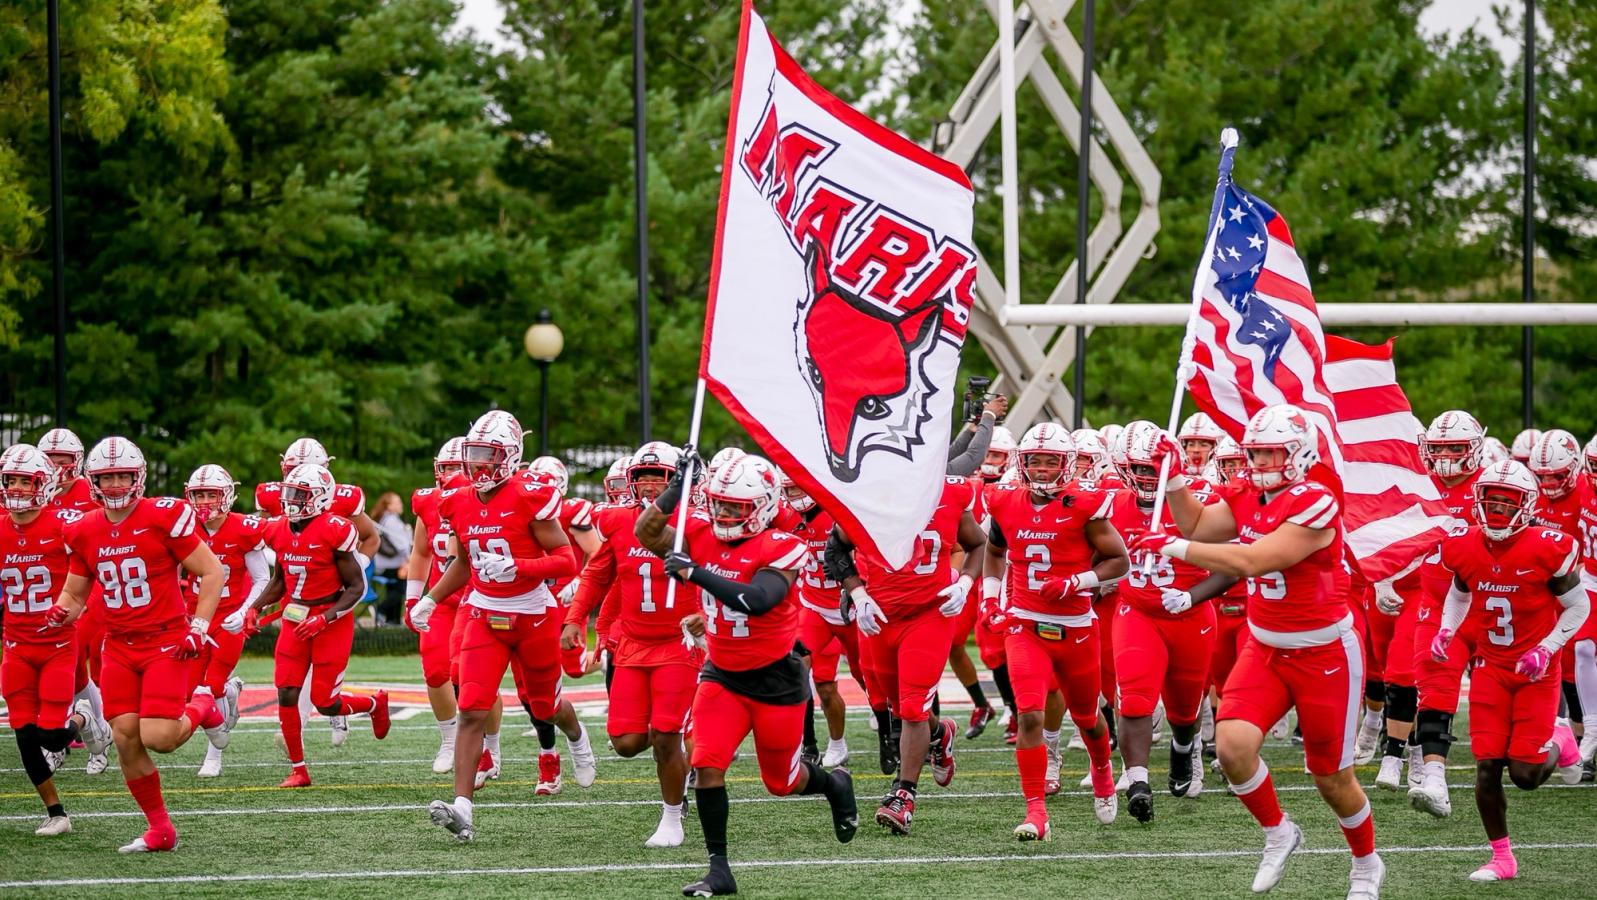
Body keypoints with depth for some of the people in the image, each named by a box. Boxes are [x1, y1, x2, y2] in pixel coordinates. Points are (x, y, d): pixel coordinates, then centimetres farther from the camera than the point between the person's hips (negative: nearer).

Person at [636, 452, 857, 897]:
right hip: (722, 675, 4)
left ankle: (835, 784, 47)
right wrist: (679, 485, -22)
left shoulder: (781, 549, -20)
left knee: (782, 781, 12)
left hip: (776, 679, -4)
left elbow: (756, 600, -35)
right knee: (707, 765, -15)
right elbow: (647, 532, -14)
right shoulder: (703, 535, -4)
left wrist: (696, 573, -41)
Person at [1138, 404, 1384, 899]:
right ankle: (1278, 834, 10)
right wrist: (1175, 477, -1)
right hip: (1264, 649, 6)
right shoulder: (1249, 499, 0)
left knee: (1332, 778, 7)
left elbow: (1251, 561, -29)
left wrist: (1175, 547, -26)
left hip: (1324, 654, -6)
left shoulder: (1314, 506, -24)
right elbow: (1196, 525, 14)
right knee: (1232, 743, -16)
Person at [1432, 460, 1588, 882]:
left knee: (1525, 775, -6)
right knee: (1487, 767, -5)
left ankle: (1558, 743, 29)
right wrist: (1447, 631, -2)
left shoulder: (1547, 551, -17)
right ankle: (1501, 858, 9)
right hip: (1491, 668, 3)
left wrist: (1547, 648, -17)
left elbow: (1578, 607, -6)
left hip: (1537, 672, -3)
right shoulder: (1465, 549, -5)